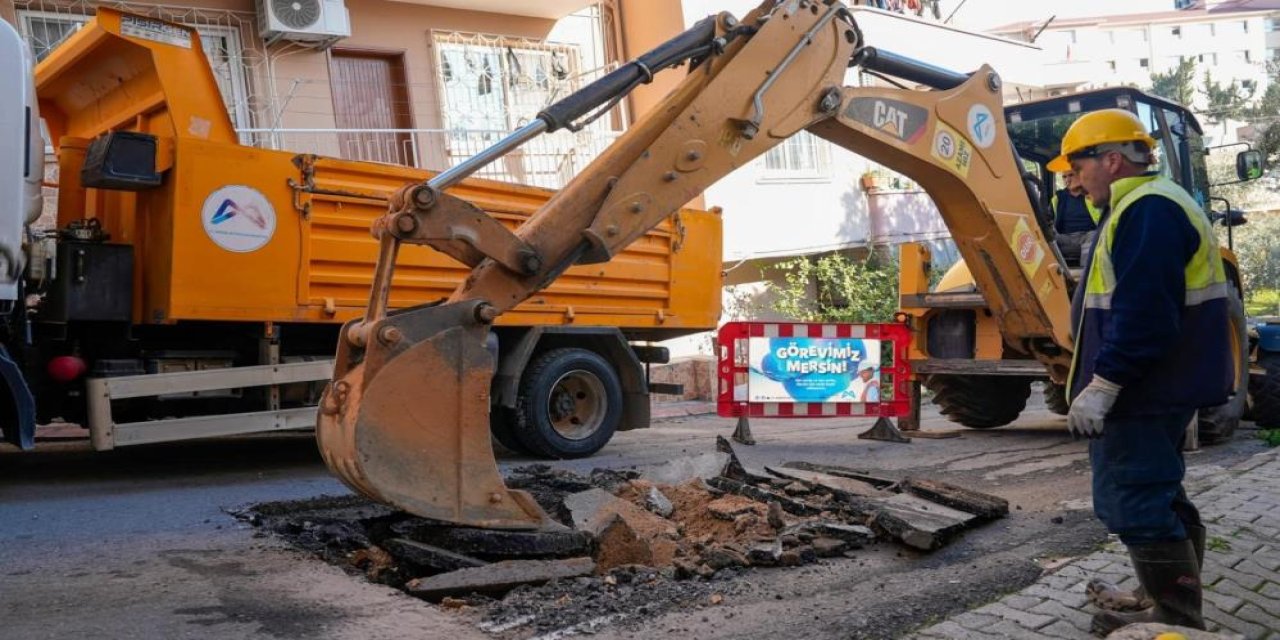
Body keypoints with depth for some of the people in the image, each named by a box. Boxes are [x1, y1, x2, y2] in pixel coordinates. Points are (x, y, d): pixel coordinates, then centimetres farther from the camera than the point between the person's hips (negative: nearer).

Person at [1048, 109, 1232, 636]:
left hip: (1144, 393, -11)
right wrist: (1108, 380, 23)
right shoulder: (1145, 207, 18)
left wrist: (1103, 383, -25)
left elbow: (1143, 314, -27)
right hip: (1157, 390, 11)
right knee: (1158, 497, 19)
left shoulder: (1148, 211, -18)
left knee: (1134, 503, -7)